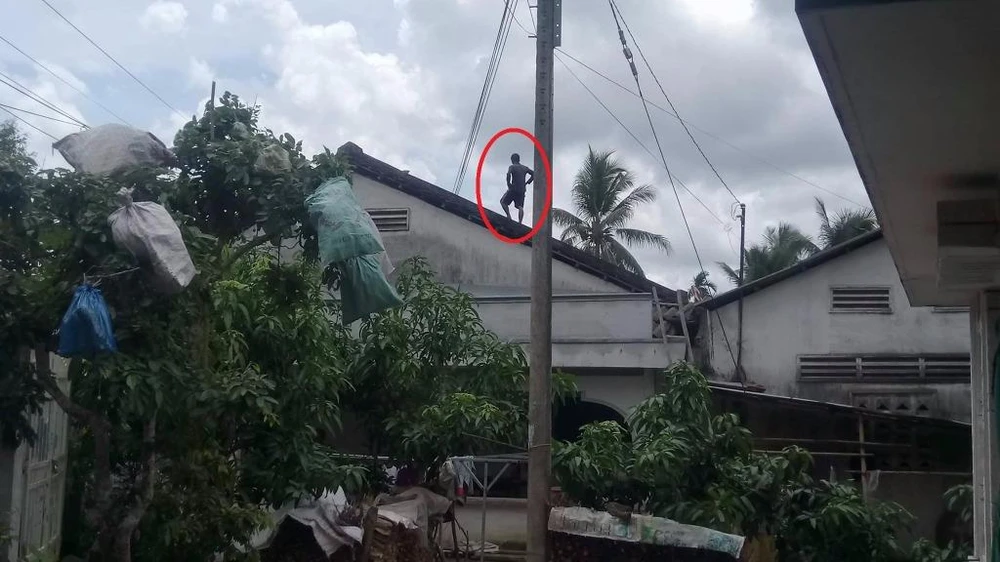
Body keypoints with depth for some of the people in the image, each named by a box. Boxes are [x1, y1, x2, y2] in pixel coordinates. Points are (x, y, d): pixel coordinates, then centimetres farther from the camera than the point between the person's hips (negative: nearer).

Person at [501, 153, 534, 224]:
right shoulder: (525, 168, 13)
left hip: (514, 189, -5)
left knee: (503, 202, 7)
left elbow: (509, 174, -23)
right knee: (520, 207, 2)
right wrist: (526, 183, 13)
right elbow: (533, 174, 11)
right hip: (522, 190, 5)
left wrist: (508, 183, -11)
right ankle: (520, 222, -13)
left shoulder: (512, 167, -4)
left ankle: (509, 216, -10)